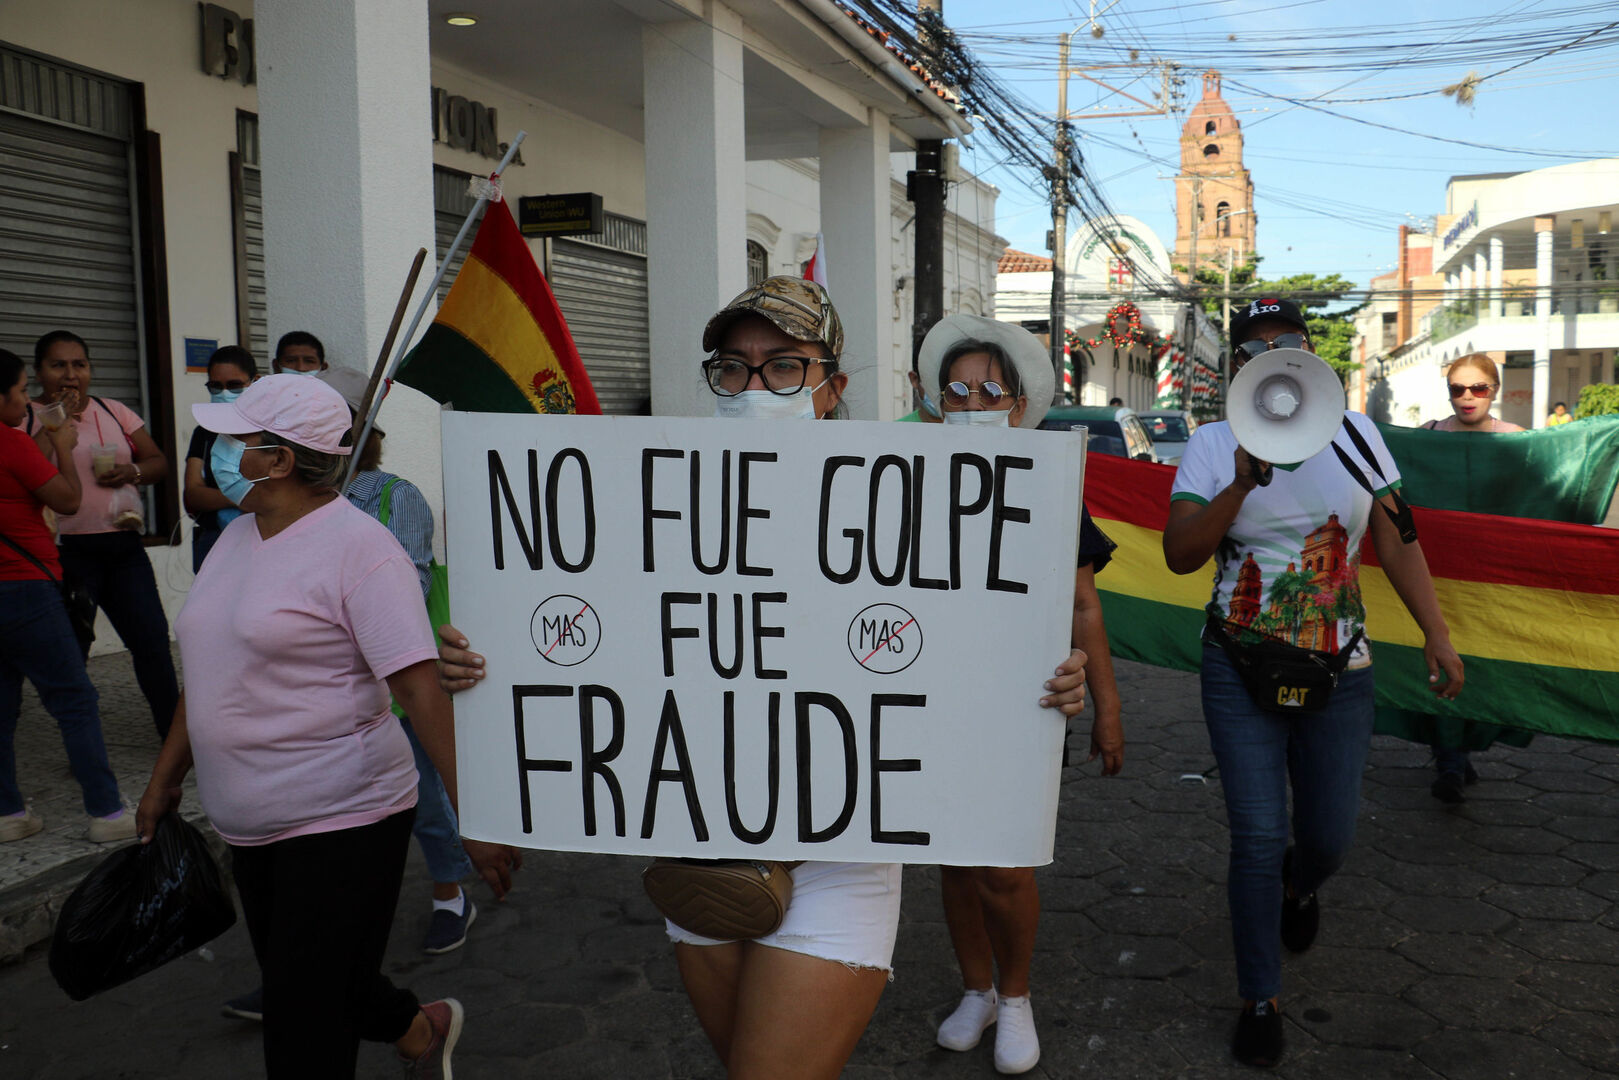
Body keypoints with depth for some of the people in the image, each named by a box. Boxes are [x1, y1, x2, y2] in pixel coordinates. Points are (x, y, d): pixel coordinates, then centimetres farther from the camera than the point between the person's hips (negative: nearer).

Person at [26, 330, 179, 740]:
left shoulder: (114, 412, 13)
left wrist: (133, 471, -8)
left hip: (123, 546, 4)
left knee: (153, 640, 4)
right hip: (67, 551, -4)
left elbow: (159, 461, 13)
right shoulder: (28, 416, 0)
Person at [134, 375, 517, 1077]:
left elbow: (419, 688, -22)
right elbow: (212, 669, 19)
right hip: (250, 829, 8)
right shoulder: (237, 537, 9)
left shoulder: (357, 548, -16)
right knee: (291, 986, 21)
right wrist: (165, 779, 21)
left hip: (343, 821, -8)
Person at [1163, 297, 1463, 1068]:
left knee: (1330, 836, 10)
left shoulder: (1353, 432, 2)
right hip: (1240, 671, -2)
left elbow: (1396, 541, 4)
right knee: (1258, 839, -3)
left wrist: (1437, 636, -3)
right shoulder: (1214, 444, -4)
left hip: (1339, 675, 2)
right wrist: (1243, 484, -24)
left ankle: (1298, 887, 50)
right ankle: (1259, 1001, 18)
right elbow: (1179, 554, -12)